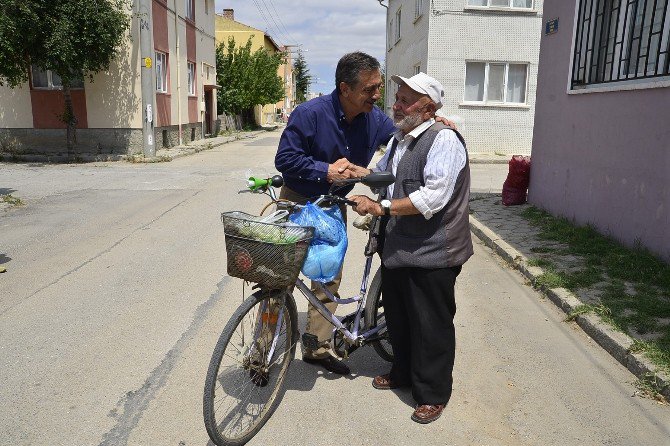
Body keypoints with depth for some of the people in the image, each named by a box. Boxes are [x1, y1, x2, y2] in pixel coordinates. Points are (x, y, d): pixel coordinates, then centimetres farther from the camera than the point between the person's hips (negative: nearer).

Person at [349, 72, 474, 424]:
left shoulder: (444, 140, -16)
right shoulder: (399, 139, 13)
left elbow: (433, 197, -26)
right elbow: (380, 173, 30)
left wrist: (381, 207, -25)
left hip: (432, 253, -8)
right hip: (397, 247, 9)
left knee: (431, 327, 6)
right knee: (397, 317, 20)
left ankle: (433, 394, 25)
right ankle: (403, 373, 42)